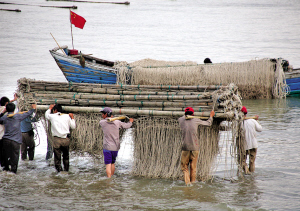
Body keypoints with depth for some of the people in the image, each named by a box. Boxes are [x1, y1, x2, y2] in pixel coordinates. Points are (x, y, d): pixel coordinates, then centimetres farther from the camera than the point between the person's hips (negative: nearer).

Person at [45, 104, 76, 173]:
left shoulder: (52, 116, 2)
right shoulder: (67, 116, 5)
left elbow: (46, 115, 25)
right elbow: (73, 126, 10)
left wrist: (50, 108, 41)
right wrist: (72, 118, 22)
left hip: (56, 140, -2)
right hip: (66, 139, 2)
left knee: (57, 156, 3)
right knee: (66, 156, 18)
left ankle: (59, 170, -3)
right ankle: (66, 169, 27)